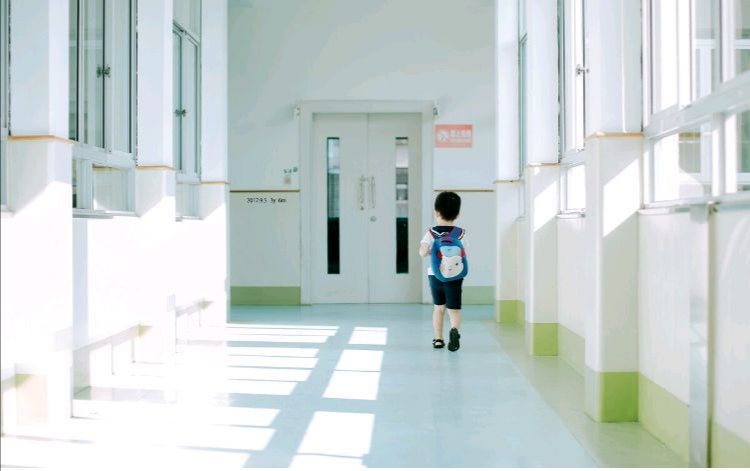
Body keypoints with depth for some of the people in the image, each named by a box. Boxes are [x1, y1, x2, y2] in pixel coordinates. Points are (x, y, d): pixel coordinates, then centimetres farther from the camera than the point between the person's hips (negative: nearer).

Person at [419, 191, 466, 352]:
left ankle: (438, 339, 19)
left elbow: (423, 252, -12)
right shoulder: (460, 233, -2)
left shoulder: (431, 233, -5)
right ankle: (454, 330, -26)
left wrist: (431, 251, 8)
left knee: (439, 308, 17)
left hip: (434, 275, 1)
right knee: (454, 309, 2)